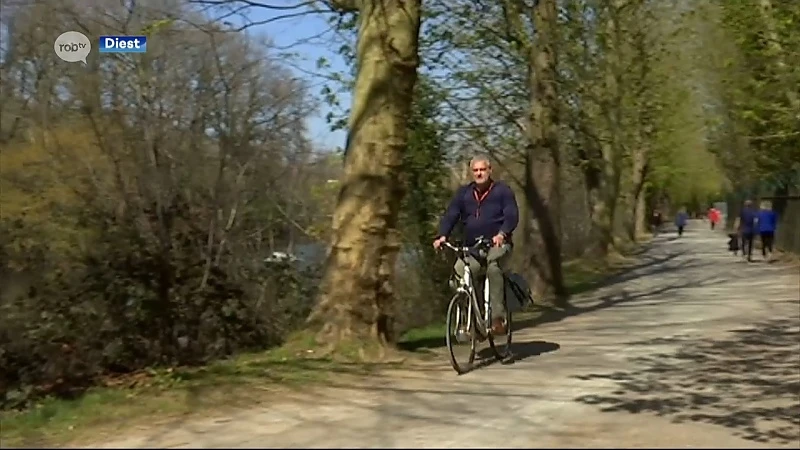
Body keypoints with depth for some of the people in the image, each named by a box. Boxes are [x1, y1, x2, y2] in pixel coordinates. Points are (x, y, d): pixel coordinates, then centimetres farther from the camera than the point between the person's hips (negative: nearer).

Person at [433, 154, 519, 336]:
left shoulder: (502, 190, 5)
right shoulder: (463, 193, 13)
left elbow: (512, 215, -7)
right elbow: (450, 215, 4)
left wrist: (502, 234, -27)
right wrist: (442, 236, -15)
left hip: (497, 245, -3)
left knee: (493, 266, -36)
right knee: (460, 270, -25)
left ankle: (498, 317, -34)